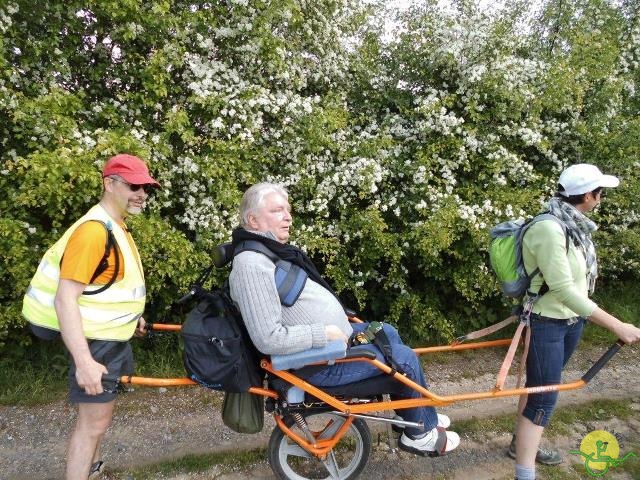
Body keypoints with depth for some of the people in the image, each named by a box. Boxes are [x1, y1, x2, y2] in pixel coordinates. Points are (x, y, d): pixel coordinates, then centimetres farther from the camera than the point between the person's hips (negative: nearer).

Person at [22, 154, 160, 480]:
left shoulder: (116, 227, 8)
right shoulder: (94, 231, -25)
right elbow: (65, 300, -28)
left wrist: (130, 316, 26)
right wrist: (84, 362, -32)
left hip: (114, 337, 10)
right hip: (96, 343, -10)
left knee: (100, 409, 25)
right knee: (95, 420, 0)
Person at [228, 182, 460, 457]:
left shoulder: (271, 248, 6)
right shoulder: (252, 265, -27)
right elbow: (269, 339, -32)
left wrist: (333, 325, 9)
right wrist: (326, 333, -23)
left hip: (328, 336, 11)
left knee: (387, 333, 22)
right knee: (405, 358, -2)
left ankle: (415, 415, 37)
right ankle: (422, 434, 23)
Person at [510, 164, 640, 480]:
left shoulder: (576, 225, 1)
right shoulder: (549, 228, -26)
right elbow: (563, 290, -29)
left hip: (573, 320, 8)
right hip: (547, 323, -8)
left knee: (539, 387, 20)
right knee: (543, 398, -6)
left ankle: (521, 443, 38)